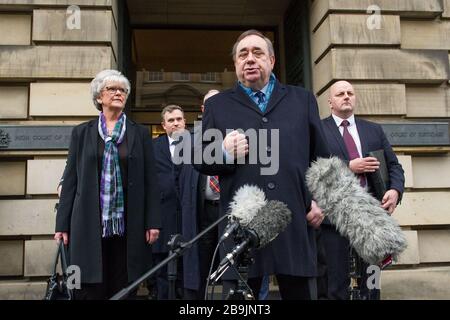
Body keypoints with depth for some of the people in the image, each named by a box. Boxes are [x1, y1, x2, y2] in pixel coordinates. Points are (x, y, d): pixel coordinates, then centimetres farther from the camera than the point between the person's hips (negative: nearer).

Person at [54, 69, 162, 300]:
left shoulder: (140, 134, 9)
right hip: (89, 226, 0)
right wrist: (63, 224, 2)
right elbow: (70, 180, 7)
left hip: (127, 226, 0)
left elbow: (149, 180, 5)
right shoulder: (81, 133, 10)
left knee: (123, 290, 4)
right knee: (90, 290, 1)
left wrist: (153, 222, -1)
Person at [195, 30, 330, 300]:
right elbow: (200, 160, 10)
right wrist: (223, 154, -11)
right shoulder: (217, 105, 12)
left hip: (296, 223, 1)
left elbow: (322, 158, 14)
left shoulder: (303, 99, 15)